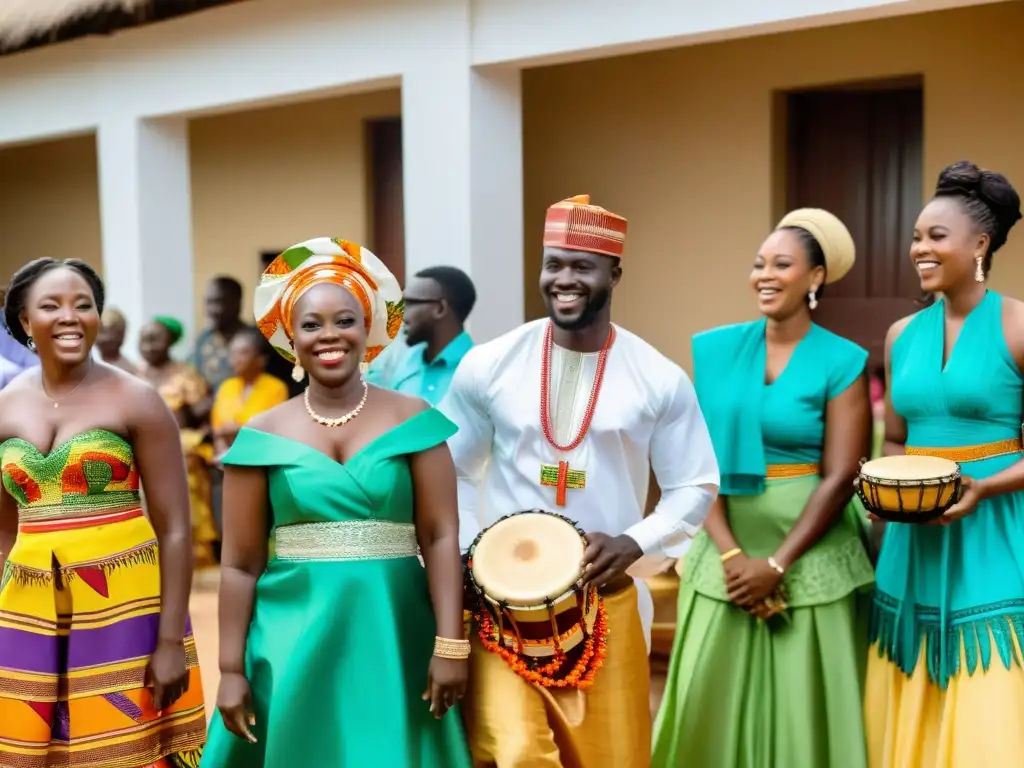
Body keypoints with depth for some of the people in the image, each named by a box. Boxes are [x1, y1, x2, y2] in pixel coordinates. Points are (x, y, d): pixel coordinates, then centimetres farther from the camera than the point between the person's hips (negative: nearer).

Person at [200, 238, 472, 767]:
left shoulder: (411, 419, 1)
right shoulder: (263, 435, 3)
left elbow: (441, 538, -3)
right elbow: (240, 563, 3)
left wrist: (450, 646, -10)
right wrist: (231, 669, -1)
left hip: (393, 642, 0)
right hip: (293, 644, 1)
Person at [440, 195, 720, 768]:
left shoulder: (660, 380, -3)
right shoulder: (488, 367, -3)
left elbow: (696, 488, 4)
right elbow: (449, 473, 7)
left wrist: (634, 543, -13)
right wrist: (465, 555, -7)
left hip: (607, 599, 1)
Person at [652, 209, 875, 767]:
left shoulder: (841, 362, -5)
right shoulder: (717, 350, 3)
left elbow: (840, 477, -8)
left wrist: (777, 564, -12)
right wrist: (732, 555, -9)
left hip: (809, 556, -3)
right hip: (725, 549, 3)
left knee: (802, 699, 4)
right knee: (711, 693, 4)